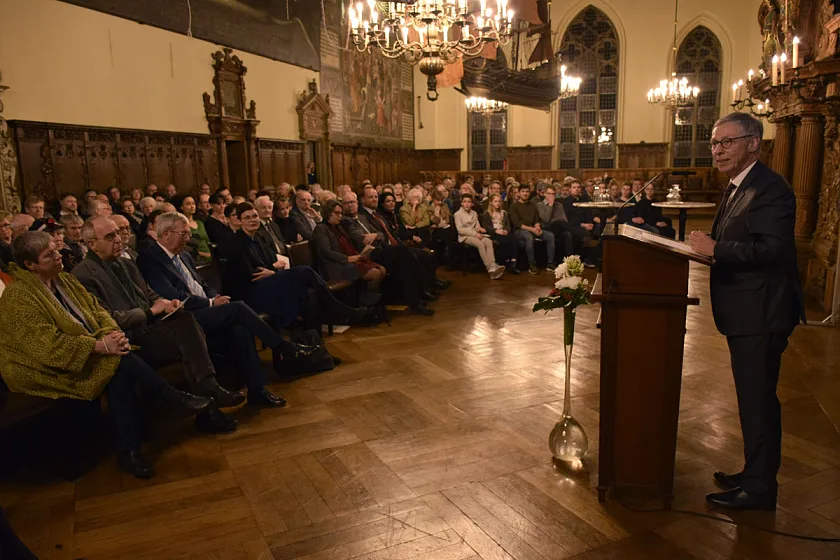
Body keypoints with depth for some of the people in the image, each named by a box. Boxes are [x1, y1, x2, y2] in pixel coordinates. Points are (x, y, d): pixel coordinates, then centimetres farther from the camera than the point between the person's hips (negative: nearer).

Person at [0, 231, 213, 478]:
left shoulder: (64, 280, 9)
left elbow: (95, 309, 10)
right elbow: (48, 345, -24)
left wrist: (112, 332, -11)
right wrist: (99, 346, -26)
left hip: (84, 353, 7)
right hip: (44, 369, -7)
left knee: (120, 372, -25)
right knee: (121, 360, -28)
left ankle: (128, 452, -23)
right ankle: (178, 399, -13)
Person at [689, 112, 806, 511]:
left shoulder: (769, 188, -17)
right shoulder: (737, 188, 16)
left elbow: (772, 249, -27)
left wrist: (715, 249, -24)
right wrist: (707, 245, 1)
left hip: (760, 315, -10)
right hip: (746, 314, 10)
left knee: (757, 400, -1)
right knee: (754, 398, 19)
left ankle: (759, 488, 13)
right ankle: (755, 473, 34)